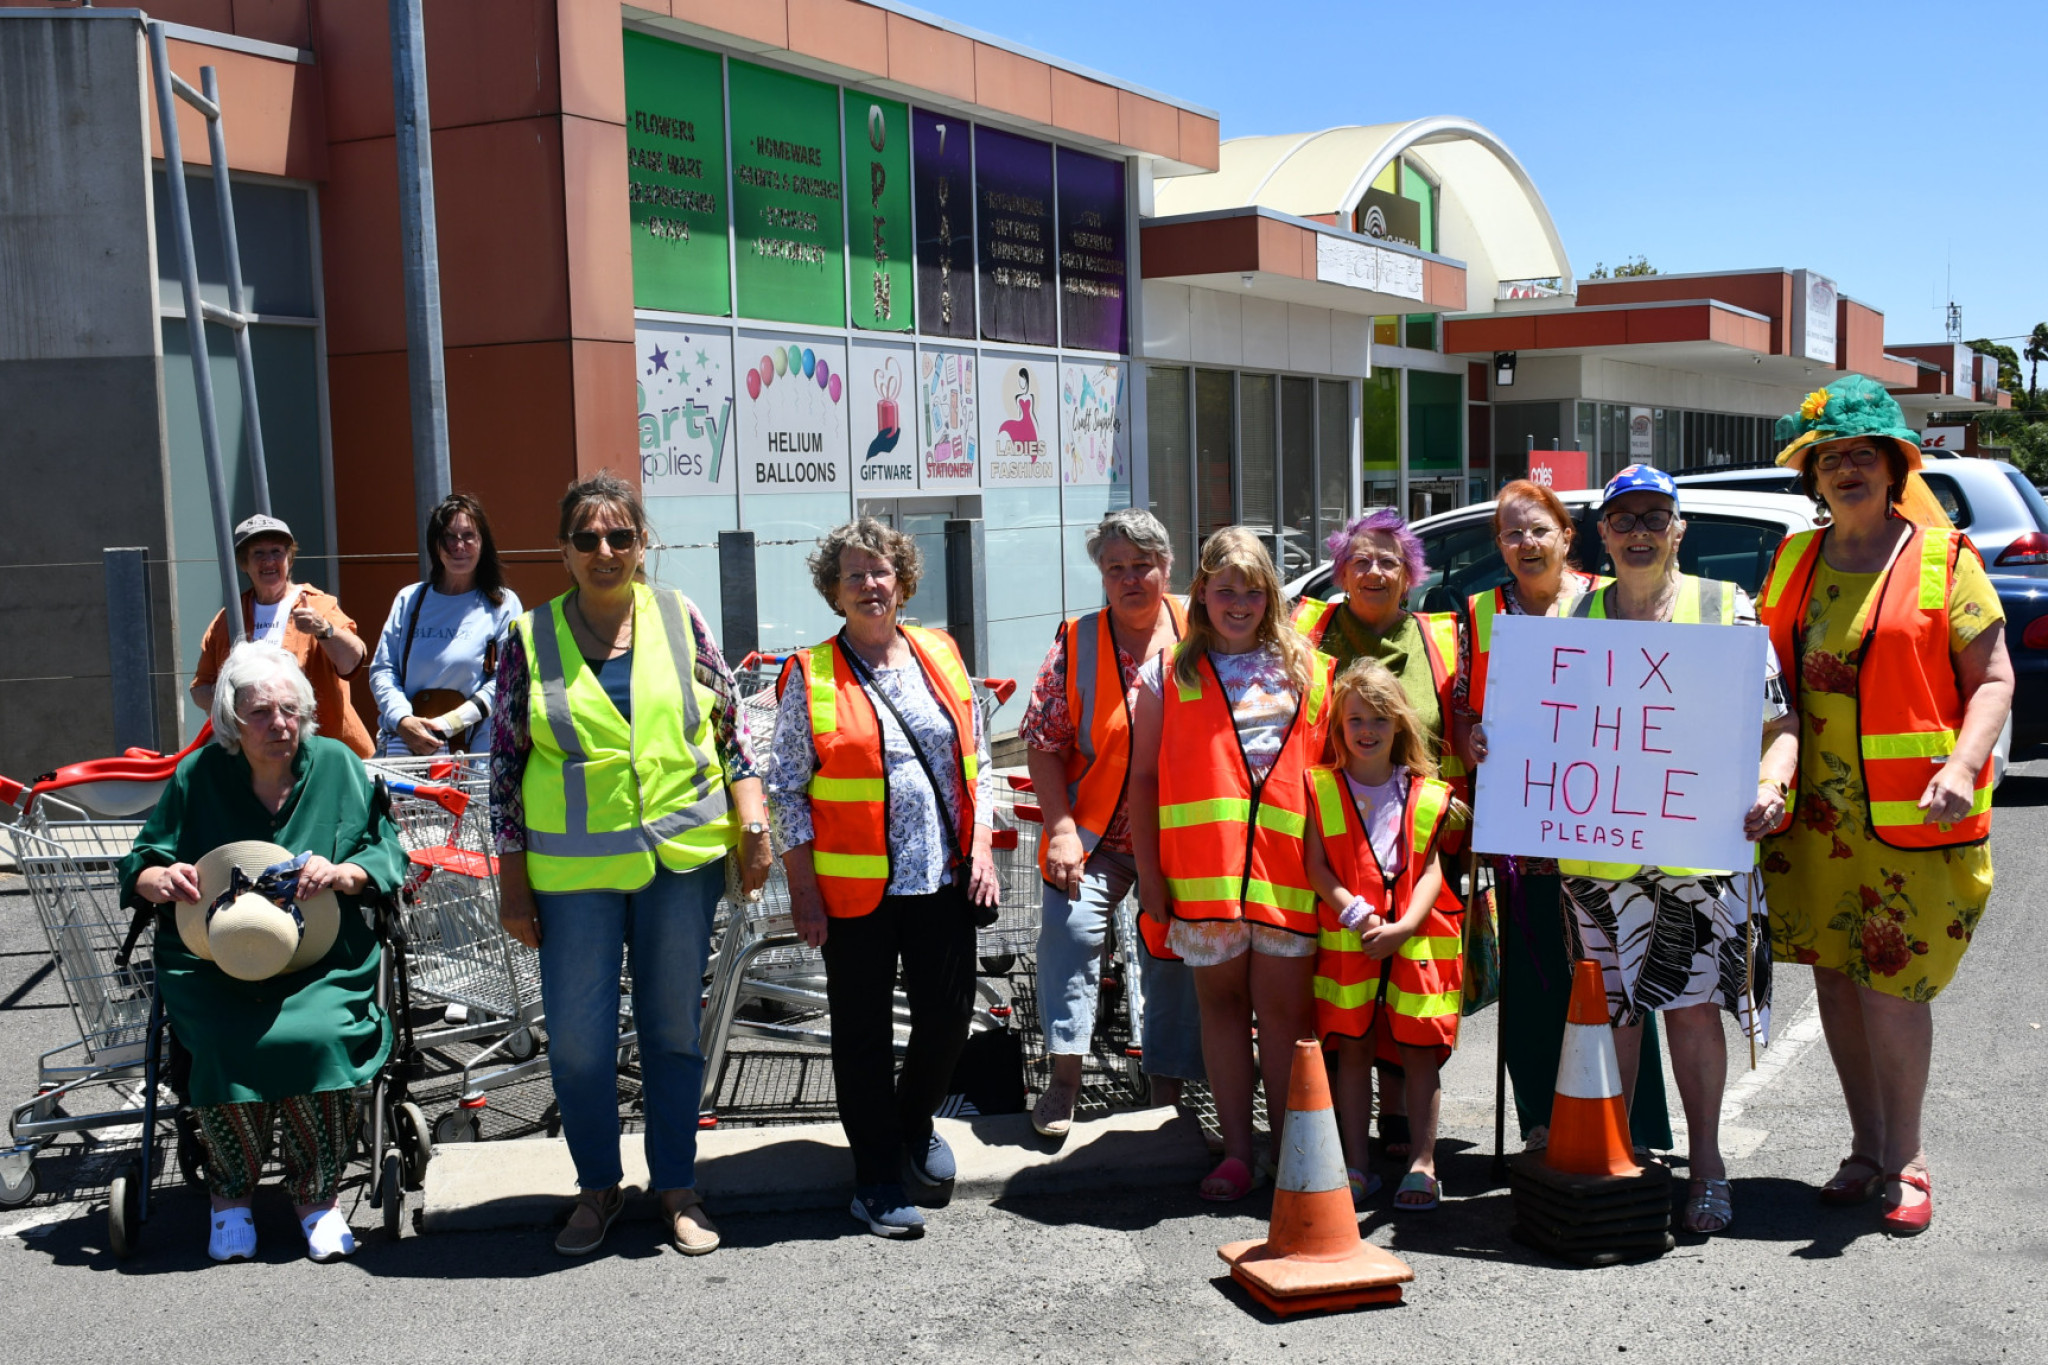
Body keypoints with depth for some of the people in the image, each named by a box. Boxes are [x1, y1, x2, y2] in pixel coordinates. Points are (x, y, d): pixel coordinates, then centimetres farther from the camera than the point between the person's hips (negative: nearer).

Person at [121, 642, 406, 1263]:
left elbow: (388, 852, 7)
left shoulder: (336, 764, 5)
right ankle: (231, 1195, -2)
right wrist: (158, 878, -11)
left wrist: (345, 874, -14)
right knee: (227, 1044, -29)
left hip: (321, 964, 0)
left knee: (316, 1036, -30)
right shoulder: (198, 776, 5)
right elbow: (141, 863, 13)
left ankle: (317, 1194, -5)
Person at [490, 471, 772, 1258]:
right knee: (576, 1040, 2)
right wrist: (513, 884, 1)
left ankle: (676, 1188, 24)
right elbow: (505, 766, 3)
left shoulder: (680, 620, 4)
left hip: (681, 862, 1)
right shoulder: (530, 638, 1)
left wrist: (753, 826, 0)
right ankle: (597, 1186, 23)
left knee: (673, 1028, 9)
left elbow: (731, 729, 8)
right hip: (574, 872, 0)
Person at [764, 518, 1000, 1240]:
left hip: (944, 880, 3)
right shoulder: (811, 675, -3)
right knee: (864, 1031, 6)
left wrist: (981, 850, 3)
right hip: (856, 887, -3)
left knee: (949, 1014, 9)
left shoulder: (940, 654, 8)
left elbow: (977, 761, 12)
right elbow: (787, 788, -2)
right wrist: (802, 888, -7)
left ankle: (915, 1122, 38)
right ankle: (877, 1176, 20)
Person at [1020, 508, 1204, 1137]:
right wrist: (1061, 828, -12)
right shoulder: (1075, 643, -2)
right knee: (1070, 924, -21)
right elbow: (1044, 745, -2)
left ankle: (1167, 1086, 25)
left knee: (1176, 956, 8)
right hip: (1096, 831, -1)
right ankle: (1065, 1075, -10)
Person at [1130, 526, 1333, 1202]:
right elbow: (1142, 777, 7)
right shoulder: (1169, 675, 8)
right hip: (1203, 867, 0)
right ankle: (1236, 1152, 14)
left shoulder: (1305, 669, 13)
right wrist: (1149, 871, 1)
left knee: (1285, 1007, 0)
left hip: (1288, 864, 0)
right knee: (1222, 1001, 7)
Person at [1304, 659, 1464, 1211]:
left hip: (1416, 939, 1)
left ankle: (1422, 1162, 9)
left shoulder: (1427, 794, 9)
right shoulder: (1321, 788, 6)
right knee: (1353, 1050, 3)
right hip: (1347, 939, 0)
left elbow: (1431, 870, 3)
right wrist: (1357, 914, -14)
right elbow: (1317, 868, -1)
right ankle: (1356, 1163, 11)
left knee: (1420, 1051, 1)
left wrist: (1404, 925, -12)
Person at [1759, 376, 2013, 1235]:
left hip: (1913, 816, -4)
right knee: (1835, 978, 9)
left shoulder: (1944, 560, -2)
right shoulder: (1793, 562, 11)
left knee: (1893, 988, -4)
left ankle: (1904, 1158, 14)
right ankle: (1867, 1149, 24)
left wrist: (1961, 768, -20)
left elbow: (1993, 680, -4)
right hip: (1817, 812, 5)